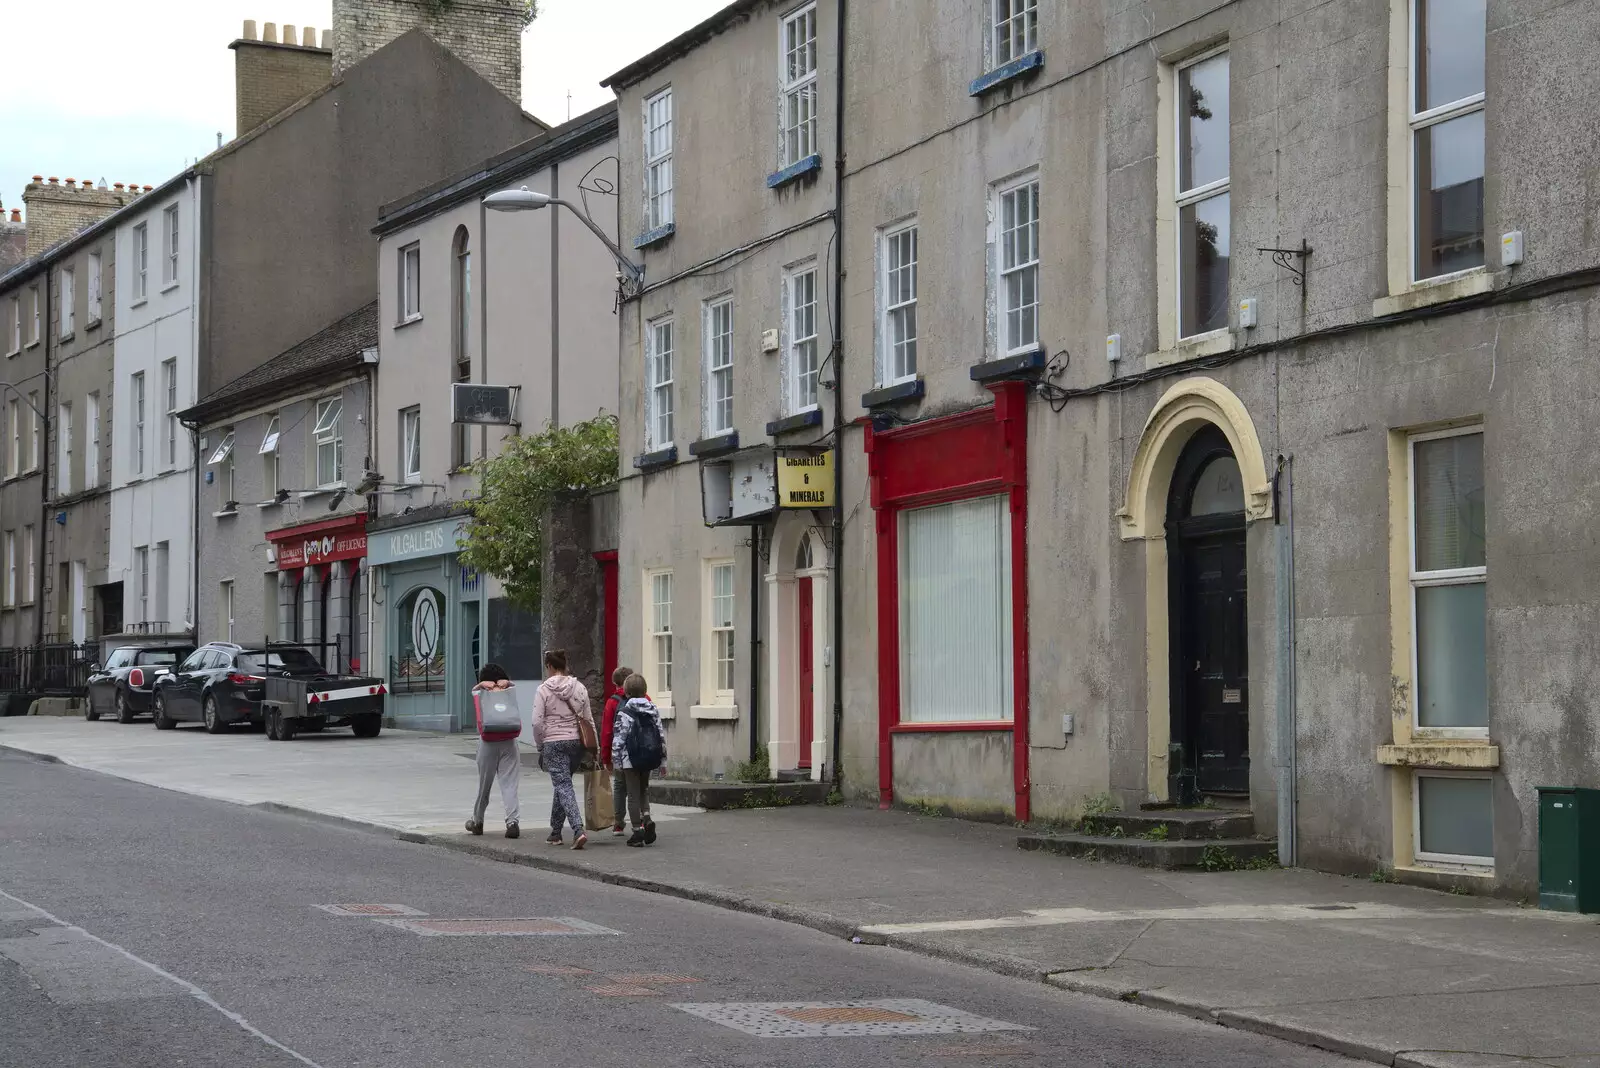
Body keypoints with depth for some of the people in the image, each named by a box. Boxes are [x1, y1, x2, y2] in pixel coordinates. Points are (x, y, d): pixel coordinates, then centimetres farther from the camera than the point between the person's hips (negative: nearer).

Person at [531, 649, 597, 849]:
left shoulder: (543, 690, -7)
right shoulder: (580, 688, 3)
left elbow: (537, 722, -9)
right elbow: (588, 718, 6)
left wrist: (540, 745, 4)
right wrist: (595, 746, 11)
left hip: (554, 743, -4)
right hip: (577, 741, 4)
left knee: (563, 787, -6)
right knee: (562, 785, 18)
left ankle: (578, 830, -23)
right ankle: (555, 831, 25)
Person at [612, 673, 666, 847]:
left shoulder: (624, 713, -11)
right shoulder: (653, 710, 4)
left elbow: (619, 739, -12)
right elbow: (661, 736, 7)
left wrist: (616, 761, -3)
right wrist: (663, 760, 14)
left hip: (630, 760, -5)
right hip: (649, 760, 5)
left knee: (633, 795, 3)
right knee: (644, 790, 21)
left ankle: (637, 830, 2)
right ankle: (647, 818, -1)